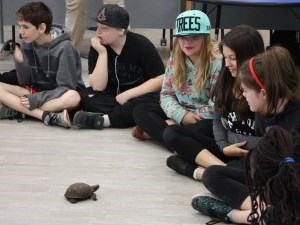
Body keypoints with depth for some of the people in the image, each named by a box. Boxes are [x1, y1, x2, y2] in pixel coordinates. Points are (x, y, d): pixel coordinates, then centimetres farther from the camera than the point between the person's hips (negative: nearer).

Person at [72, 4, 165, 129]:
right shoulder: (97, 47, -7)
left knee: (153, 100, -36)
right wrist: (102, 53, -23)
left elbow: (160, 80, -15)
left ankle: (104, 119, -34)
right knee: (85, 96, -24)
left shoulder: (140, 44, -13)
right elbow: (98, 87, -15)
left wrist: (127, 94, -20)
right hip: (113, 98, 2)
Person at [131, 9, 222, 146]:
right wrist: (182, 115, -17)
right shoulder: (174, 60, 0)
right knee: (140, 111, -6)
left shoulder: (217, 63, -18)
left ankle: (153, 131, -22)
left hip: (204, 120, -6)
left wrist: (189, 118, -18)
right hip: (180, 114, 6)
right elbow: (166, 94, 2)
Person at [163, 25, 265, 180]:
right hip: (225, 148, 8)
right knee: (171, 133, -10)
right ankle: (224, 170, -25)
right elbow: (218, 120, 13)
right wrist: (224, 146, -5)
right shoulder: (225, 80, 8)